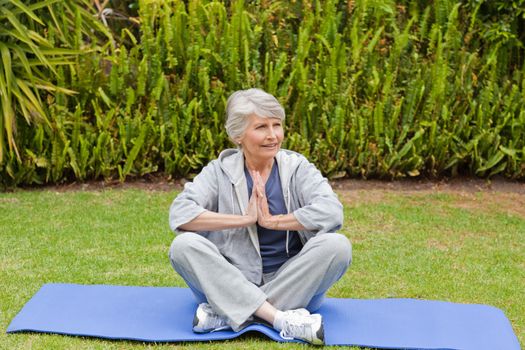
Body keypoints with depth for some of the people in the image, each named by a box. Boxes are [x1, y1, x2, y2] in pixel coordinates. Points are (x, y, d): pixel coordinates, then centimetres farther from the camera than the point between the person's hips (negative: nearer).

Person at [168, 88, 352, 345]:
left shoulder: (297, 167, -1)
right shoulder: (220, 171, -1)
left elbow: (331, 212, -18)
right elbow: (179, 213, -18)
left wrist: (272, 220, -17)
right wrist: (245, 219, -20)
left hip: (290, 284, 1)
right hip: (231, 284, 0)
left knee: (337, 245, -25)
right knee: (184, 245, -25)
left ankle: (227, 314, -26)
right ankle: (282, 319, -34)